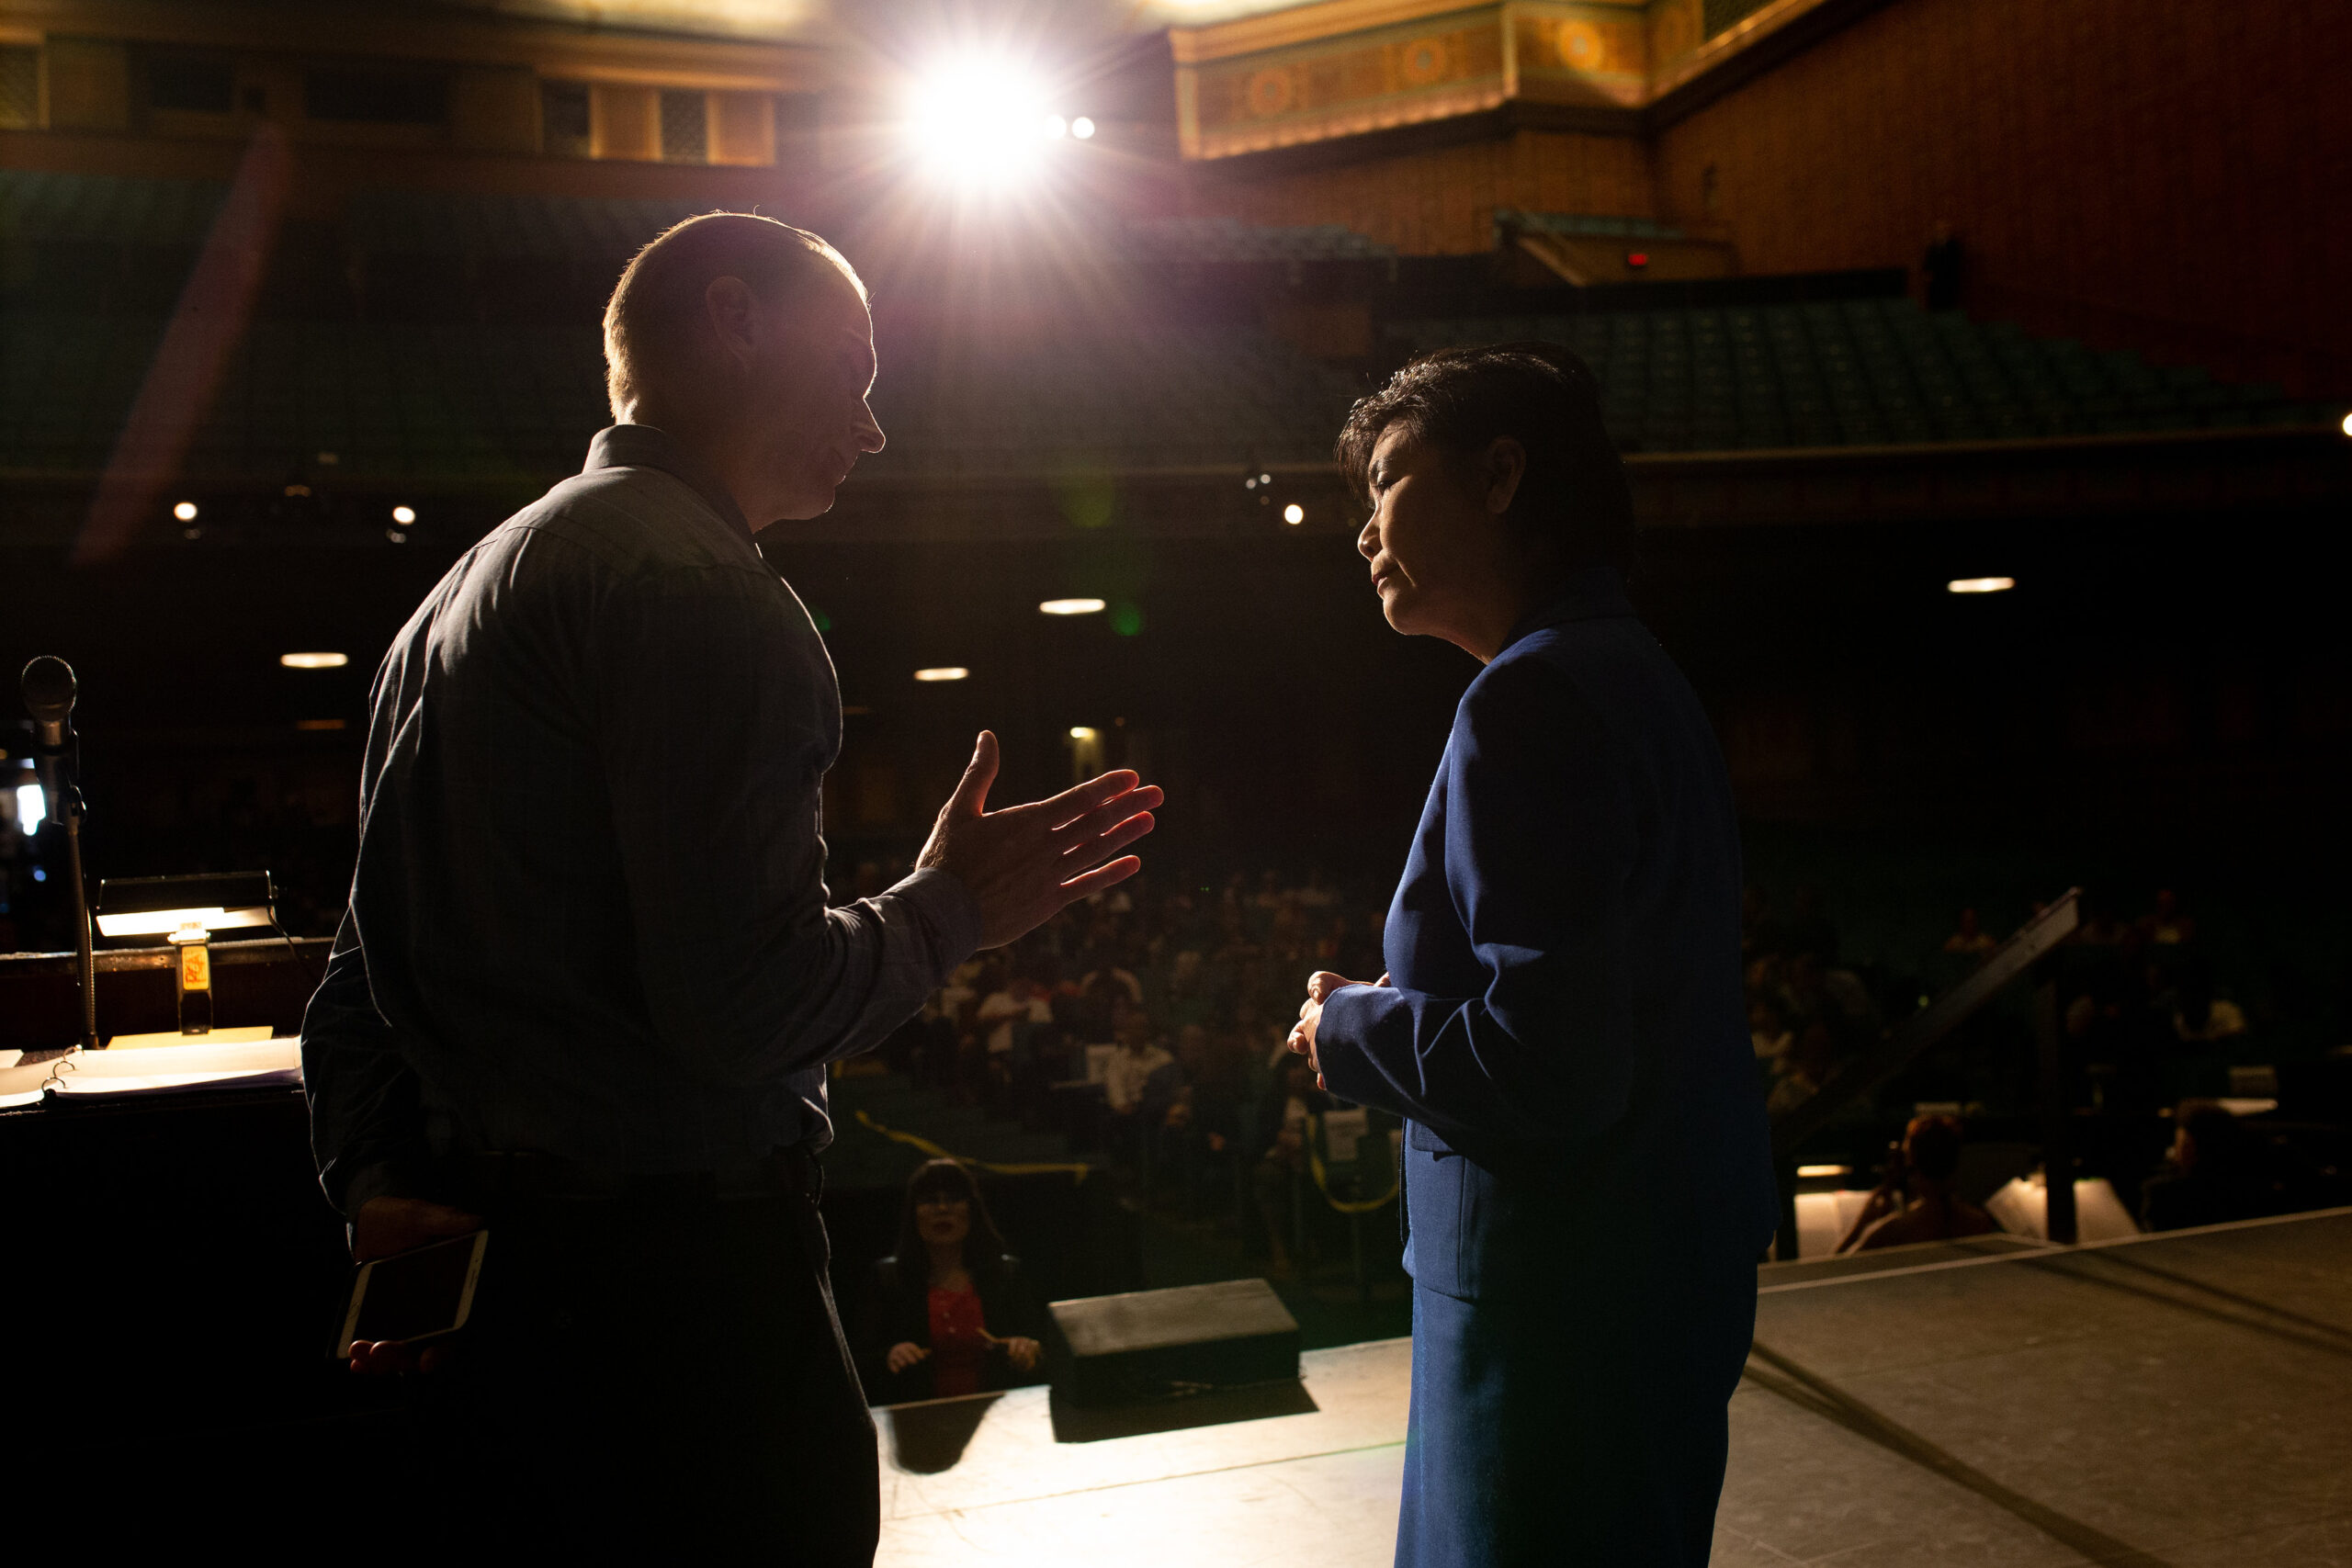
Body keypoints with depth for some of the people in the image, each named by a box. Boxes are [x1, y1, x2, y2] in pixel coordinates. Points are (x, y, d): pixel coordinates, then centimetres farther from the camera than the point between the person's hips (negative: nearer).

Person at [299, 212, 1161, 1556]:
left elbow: (363, 972, 17)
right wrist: (951, 907, -7)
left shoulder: (462, 596, 17)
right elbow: (750, 1011, -23)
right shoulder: (701, 589, -16)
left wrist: (374, 1178, 9)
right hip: (683, 1277, -10)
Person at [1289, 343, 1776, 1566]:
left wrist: (1349, 1031, -9)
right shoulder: (1632, 675, 11)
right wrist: (1385, 1018, 12)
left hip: (1570, 1315, -10)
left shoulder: (1536, 699, -20)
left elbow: (1549, 1066, -26)